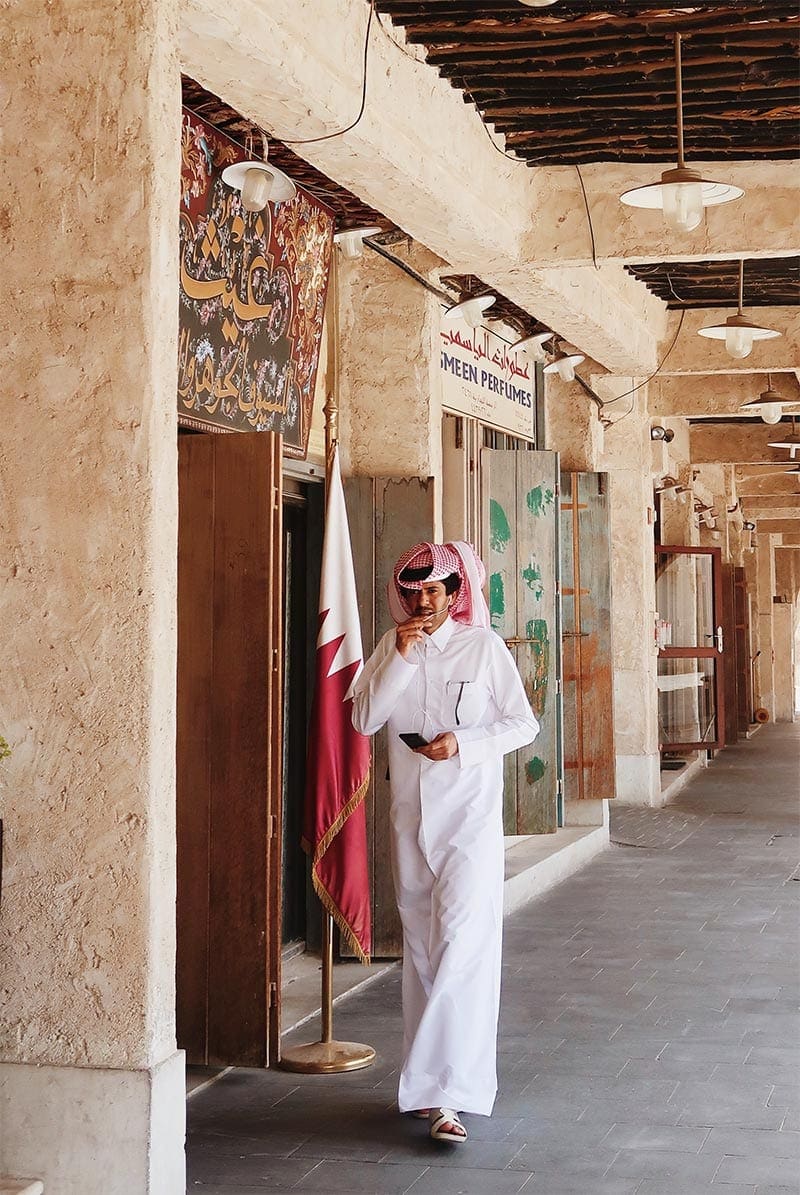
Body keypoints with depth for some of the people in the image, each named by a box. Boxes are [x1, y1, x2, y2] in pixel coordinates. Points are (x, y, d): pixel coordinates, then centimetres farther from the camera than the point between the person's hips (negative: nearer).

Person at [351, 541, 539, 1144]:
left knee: (463, 941, -14)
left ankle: (451, 1095, -18)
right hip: (410, 813, 4)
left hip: (470, 812, -4)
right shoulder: (391, 648, 7)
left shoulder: (484, 646, -2)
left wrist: (463, 743, -15)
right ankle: (431, 1080, 20)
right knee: (421, 946, 9)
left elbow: (523, 724, 0)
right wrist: (401, 658, -11)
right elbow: (364, 719, -3)